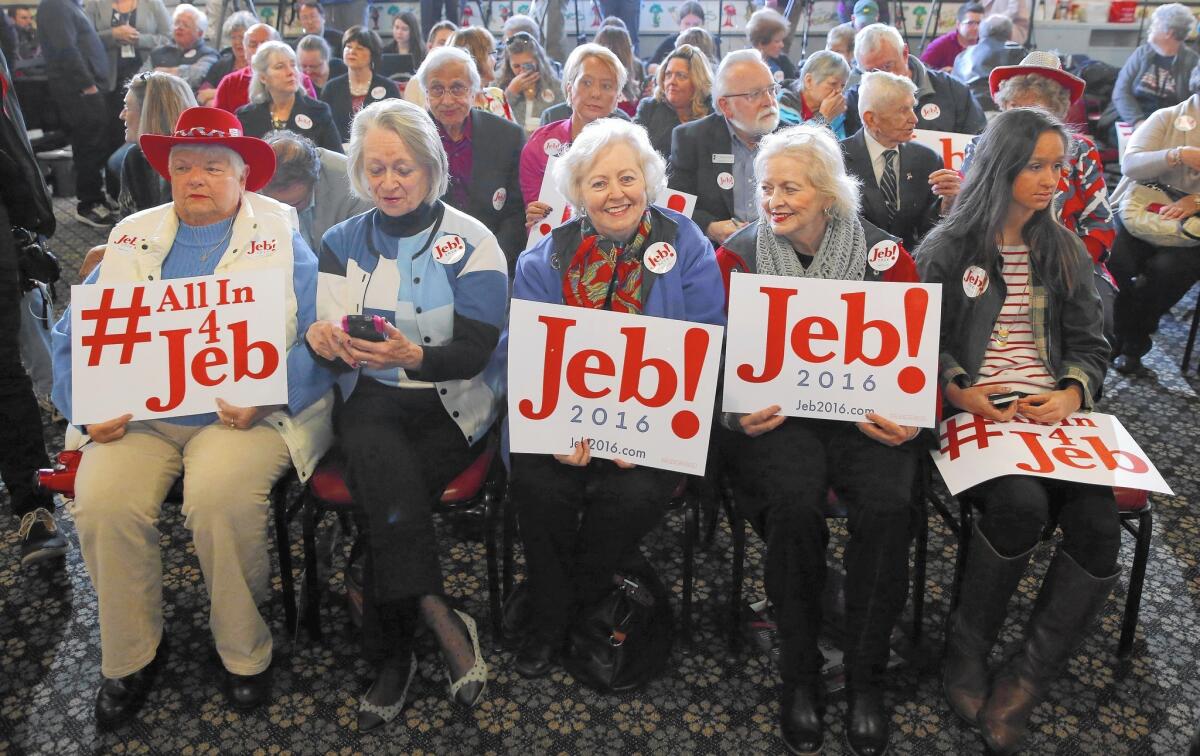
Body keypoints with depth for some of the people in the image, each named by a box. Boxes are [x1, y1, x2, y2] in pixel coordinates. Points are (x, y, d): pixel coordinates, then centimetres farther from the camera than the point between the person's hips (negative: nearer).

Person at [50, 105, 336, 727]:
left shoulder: (280, 237, 6)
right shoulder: (132, 239, 17)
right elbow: (74, 334, 15)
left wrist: (266, 397, -20)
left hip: (247, 414, -3)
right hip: (138, 415, 4)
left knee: (220, 493, -31)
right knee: (101, 499, -22)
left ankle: (244, 651, -6)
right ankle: (129, 655, 3)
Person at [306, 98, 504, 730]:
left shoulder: (471, 242, 1)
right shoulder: (343, 242, 11)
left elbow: (475, 351, -9)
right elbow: (332, 344, 4)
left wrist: (414, 357, -29)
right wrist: (322, 339, -21)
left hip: (452, 405, -2)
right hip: (370, 400, 2)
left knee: (386, 494, -27)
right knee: (381, 454, -33)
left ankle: (390, 657, -11)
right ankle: (443, 623, -29)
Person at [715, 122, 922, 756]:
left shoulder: (883, 254, 5)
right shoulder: (737, 256, 4)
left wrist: (914, 415, -13)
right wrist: (735, 413, -17)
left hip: (864, 412, 1)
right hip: (774, 414, -1)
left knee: (888, 502, -28)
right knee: (794, 500, -31)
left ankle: (865, 676, -7)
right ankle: (798, 672, -8)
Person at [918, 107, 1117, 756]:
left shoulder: (1065, 252, 18)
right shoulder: (946, 250, 6)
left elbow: (1090, 345, 17)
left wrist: (1074, 392, -5)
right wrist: (957, 390, -16)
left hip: (1052, 412, 4)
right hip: (975, 412, -4)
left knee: (1097, 523, -24)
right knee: (1021, 504, -33)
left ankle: (1024, 683, -9)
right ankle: (965, 655, -10)